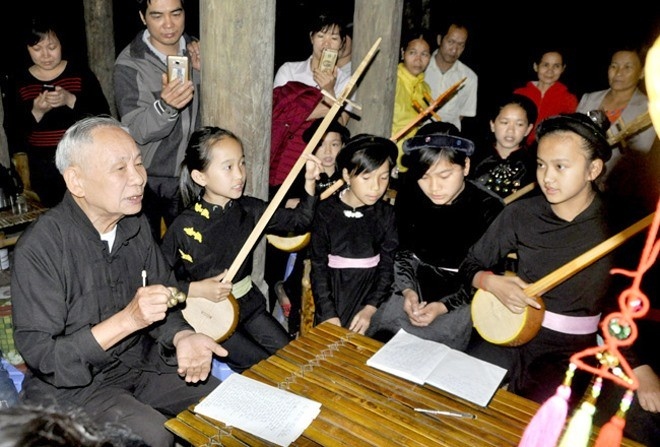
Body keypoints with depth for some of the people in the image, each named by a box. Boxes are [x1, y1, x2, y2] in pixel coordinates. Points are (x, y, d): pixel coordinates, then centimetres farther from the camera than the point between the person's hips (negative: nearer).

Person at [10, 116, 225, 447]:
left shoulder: (136, 225, -2)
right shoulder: (39, 248, -22)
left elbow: (164, 301, 3)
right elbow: (39, 354, -21)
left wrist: (181, 337, -19)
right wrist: (126, 320, -31)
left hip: (139, 362, 6)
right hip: (69, 382, -5)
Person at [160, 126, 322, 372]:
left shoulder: (248, 209, -5)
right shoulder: (184, 227, -19)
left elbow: (298, 220, -1)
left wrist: (309, 182, -13)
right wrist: (194, 289, -19)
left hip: (248, 303, 5)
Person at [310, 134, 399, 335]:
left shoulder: (386, 214, -1)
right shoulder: (327, 211, -6)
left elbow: (388, 266, -2)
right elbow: (318, 266, -6)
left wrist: (370, 308, -13)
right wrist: (328, 314, -12)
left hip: (370, 292, 1)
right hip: (333, 292, -1)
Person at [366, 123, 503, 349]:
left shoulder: (488, 209, -15)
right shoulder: (409, 194, -3)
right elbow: (402, 250, 5)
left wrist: (443, 306, -22)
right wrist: (407, 290, -12)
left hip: (461, 296, -3)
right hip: (416, 284, 4)